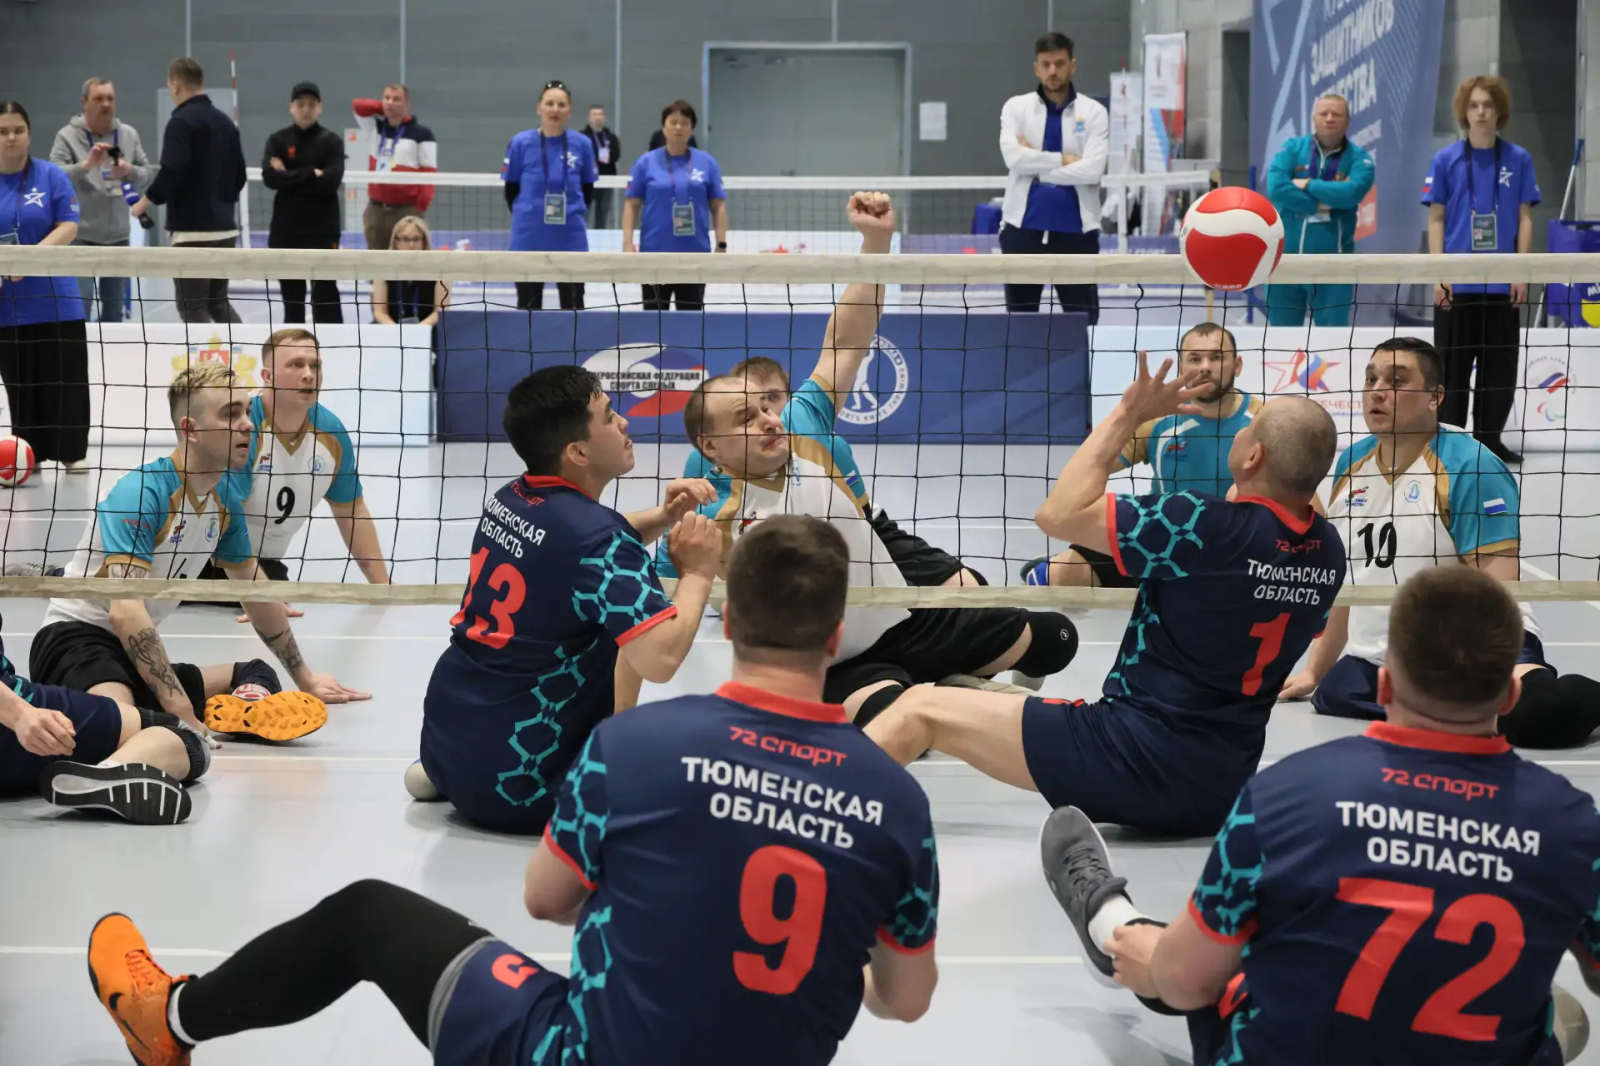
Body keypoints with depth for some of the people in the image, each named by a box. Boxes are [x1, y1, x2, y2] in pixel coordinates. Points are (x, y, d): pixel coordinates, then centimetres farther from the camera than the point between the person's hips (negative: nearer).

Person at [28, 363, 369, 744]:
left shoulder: (225, 498, 4)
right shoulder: (140, 492, -21)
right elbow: (126, 611, -30)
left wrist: (304, 679, 28)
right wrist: (180, 711, -35)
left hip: (137, 651, 7)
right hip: (76, 636, -7)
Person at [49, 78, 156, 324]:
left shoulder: (129, 135, 5)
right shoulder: (68, 136, -7)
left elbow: (149, 174, 5)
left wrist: (130, 171, -16)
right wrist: (86, 165, -31)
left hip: (117, 236, 5)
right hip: (81, 236, -5)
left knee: (116, 308, 13)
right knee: (79, 307, -8)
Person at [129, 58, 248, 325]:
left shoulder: (182, 121, -11)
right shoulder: (226, 122, 12)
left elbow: (171, 172, -19)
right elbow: (239, 176, 17)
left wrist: (144, 203, -4)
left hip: (192, 228, -7)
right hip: (225, 227, 8)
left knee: (193, 307, -1)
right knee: (218, 300, 17)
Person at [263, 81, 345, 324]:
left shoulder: (332, 141, 0)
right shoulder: (278, 140, 5)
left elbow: (331, 180, -14)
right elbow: (269, 177, -10)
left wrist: (289, 176, -11)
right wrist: (311, 174, -14)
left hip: (322, 229, -2)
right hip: (286, 229, 2)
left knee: (325, 295, -5)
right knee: (291, 295, 10)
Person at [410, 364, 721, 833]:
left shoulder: (508, 501, 6)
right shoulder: (597, 534, -19)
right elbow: (660, 658, -30)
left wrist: (662, 517, 9)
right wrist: (697, 574, -12)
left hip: (444, 736, 7)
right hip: (513, 783, -7)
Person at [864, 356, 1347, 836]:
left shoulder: (1210, 527, -20)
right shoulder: (1329, 550, 0)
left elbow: (1059, 514, -13)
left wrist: (1129, 414, -5)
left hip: (1136, 762, -7)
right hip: (1224, 790, 8)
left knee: (921, 710, 1)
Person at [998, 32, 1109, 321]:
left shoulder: (1094, 112, 2)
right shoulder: (1016, 107, 5)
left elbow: (1092, 170, -11)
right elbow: (1013, 157, -12)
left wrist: (1035, 167, -8)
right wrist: (1065, 160, -11)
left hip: (1075, 231, -1)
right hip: (1023, 229, 1)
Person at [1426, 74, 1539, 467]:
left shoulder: (1518, 160, 3)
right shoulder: (1446, 160, 1)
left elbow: (1525, 218, 5)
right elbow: (1436, 219, 3)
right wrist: (1438, 274, -4)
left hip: (1502, 283, 1)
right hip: (1457, 282, -1)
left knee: (1500, 364, 5)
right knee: (1453, 363, 2)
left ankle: (1489, 438, 15)